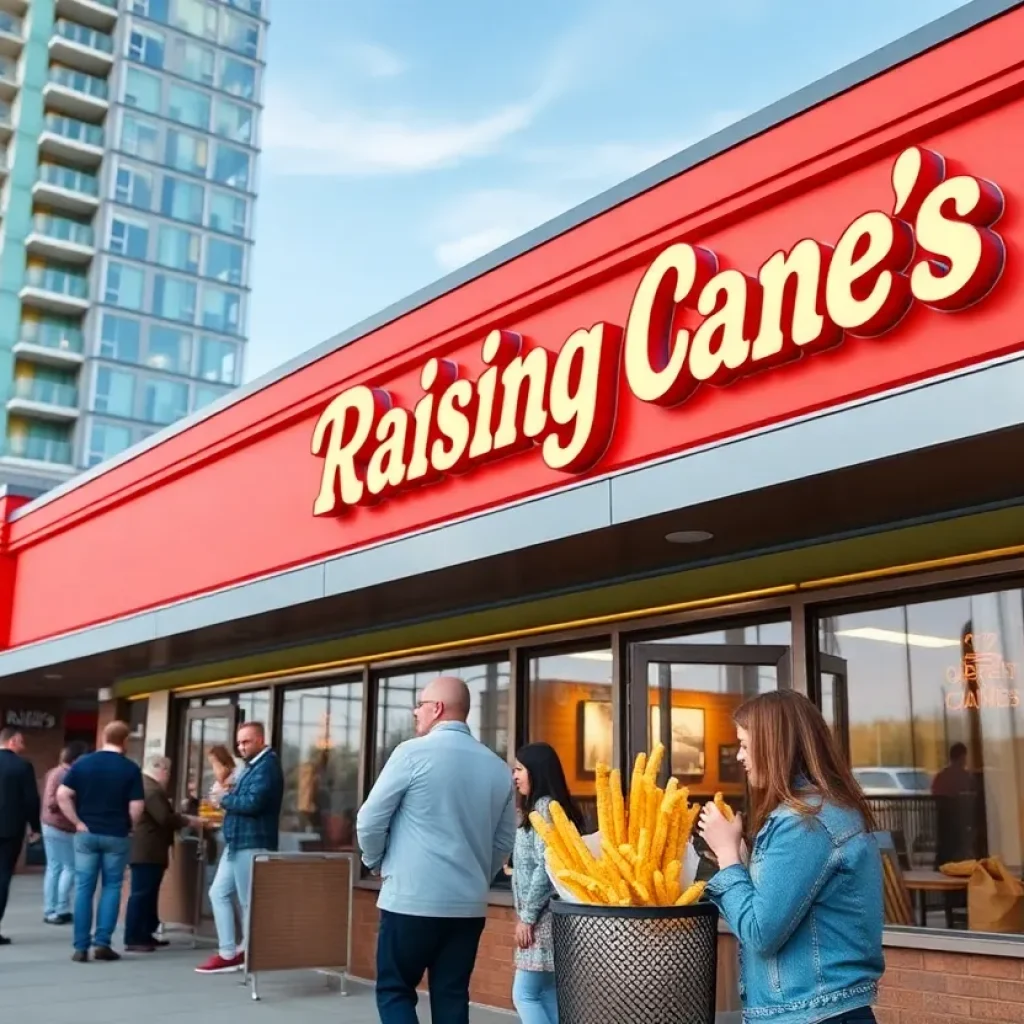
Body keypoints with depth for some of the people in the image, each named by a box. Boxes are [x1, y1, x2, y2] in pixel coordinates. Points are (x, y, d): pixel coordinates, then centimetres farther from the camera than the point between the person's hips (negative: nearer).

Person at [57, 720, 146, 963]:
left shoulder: (82, 763, 0)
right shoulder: (130, 768, -7)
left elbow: (62, 795, -7)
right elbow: (137, 806, -11)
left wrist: (78, 822, -2)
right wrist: (127, 825, 7)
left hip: (86, 834, 2)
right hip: (116, 836, -2)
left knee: (84, 889, 6)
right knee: (111, 887, 10)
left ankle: (81, 947, 5)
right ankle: (102, 942, 4)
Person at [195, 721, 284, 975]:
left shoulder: (267, 766, -13)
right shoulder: (250, 766, 19)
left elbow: (252, 803, -25)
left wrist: (224, 799, -10)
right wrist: (229, 793, -4)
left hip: (251, 843, -10)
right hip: (236, 842, 10)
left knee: (249, 902, -2)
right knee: (219, 893, 10)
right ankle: (228, 953, 14)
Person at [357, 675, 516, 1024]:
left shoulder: (413, 752, -9)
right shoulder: (498, 767, 6)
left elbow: (370, 821, -5)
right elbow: (505, 839, 13)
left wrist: (377, 863, 12)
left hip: (411, 900, -5)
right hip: (469, 905, 5)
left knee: (395, 991, 9)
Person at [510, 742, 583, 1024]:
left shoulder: (544, 806, -13)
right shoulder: (544, 806, 17)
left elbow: (546, 867, -20)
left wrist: (526, 916, -15)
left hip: (544, 917, -10)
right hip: (545, 916, 10)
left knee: (524, 994, -6)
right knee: (548, 995, 10)